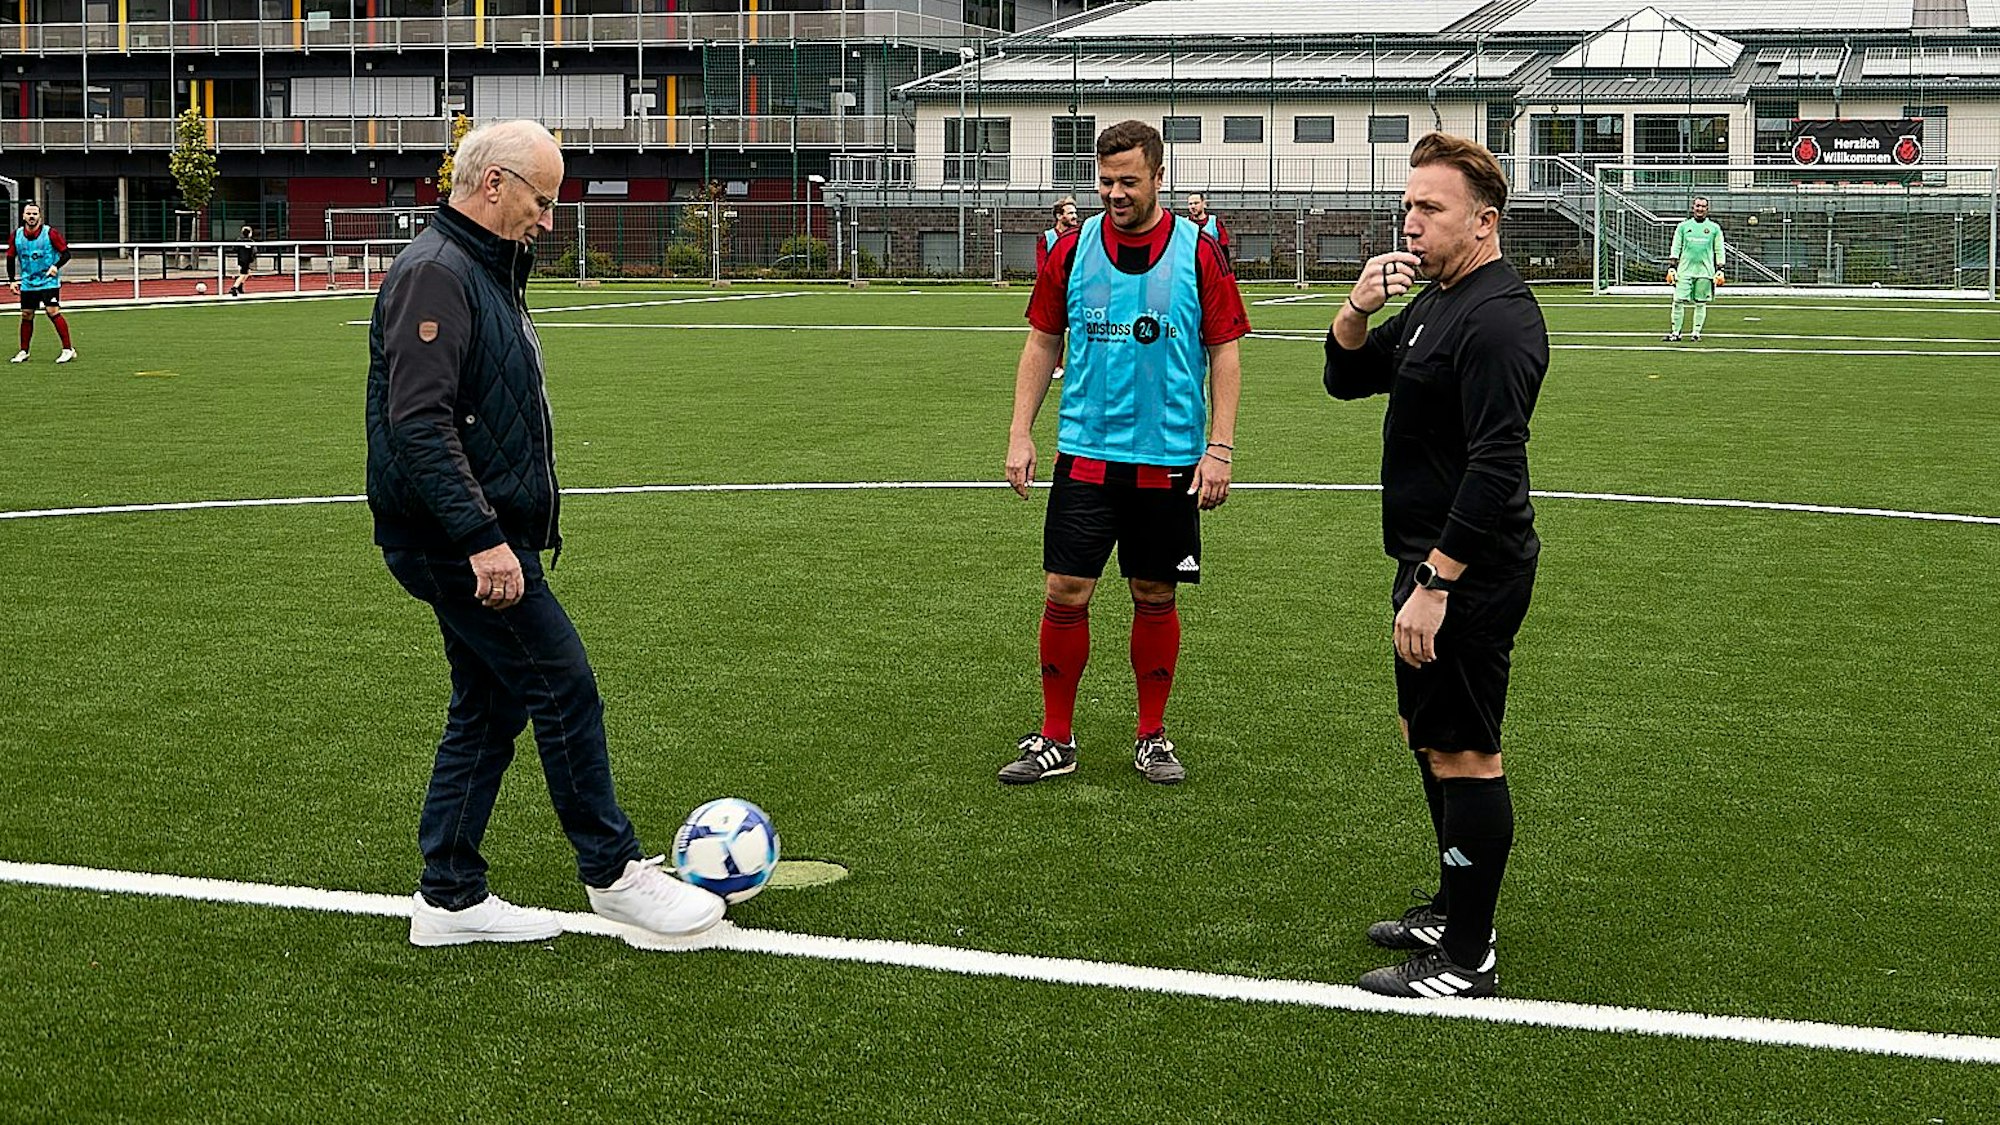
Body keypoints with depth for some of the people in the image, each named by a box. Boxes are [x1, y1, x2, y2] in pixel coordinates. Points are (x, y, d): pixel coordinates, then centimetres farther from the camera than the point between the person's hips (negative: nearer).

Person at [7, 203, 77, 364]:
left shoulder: (50, 233, -10)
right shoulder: (17, 235, 2)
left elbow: (66, 253, -6)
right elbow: (10, 258, 13)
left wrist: (56, 266, -24)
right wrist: (12, 280, 6)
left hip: (49, 282, -4)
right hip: (27, 283, 4)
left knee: (53, 312, -15)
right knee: (26, 316, 6)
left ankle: (68, 349, -10)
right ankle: (23, 352, 18)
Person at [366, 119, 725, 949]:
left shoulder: (486, 272, 18)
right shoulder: (435, 274, -16)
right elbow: (419, 423, -25)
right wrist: (482, 537, -28)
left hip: (481, 538, 11)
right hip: (460, 541, -11)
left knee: (488, 709, 12)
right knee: (566, 689, -5)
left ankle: (450, 896, 19)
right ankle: (613, 874, 4)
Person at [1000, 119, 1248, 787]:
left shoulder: (1197, 254, -2)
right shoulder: (1072, 250, 2)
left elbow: (1223, 355, 1)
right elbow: (1042, 343, 9)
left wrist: (1219, 449, -6)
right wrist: (1021, 434, 2)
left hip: (1167, 459, -1)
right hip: (1084, 453, 1)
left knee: (1155, 599, 7)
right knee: (1065, 593, -3)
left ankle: (1151, 738, 22)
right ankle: (1055, 740, 10)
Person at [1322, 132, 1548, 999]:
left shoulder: (1497, 320, -20)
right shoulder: (1435, 302, 14)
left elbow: (1495, 467, -26)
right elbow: (1346, 378, 20)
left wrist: (1435, 583, -26)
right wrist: (1358, 308, -1)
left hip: (1470, 575, -11)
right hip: (1432, 561, 11)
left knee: (1464, 754, -5)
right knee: (1429, 738, 19)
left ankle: (1466, 961, 2)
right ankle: (1452, 911, 33)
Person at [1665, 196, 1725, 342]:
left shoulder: (1714, 228, 7)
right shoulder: (1683, 226, 8)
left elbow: (1719, 251, 8)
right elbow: (1676, 249, 10)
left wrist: (1719, 270, 1)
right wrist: (1672, 268, 2)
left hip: (1705, 271, 0)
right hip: (1685, 270, 0)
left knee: (1701, 303, 2)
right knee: (1679, 301, -6)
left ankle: (1696, 332, 10)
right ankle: (1675, 332, -2)